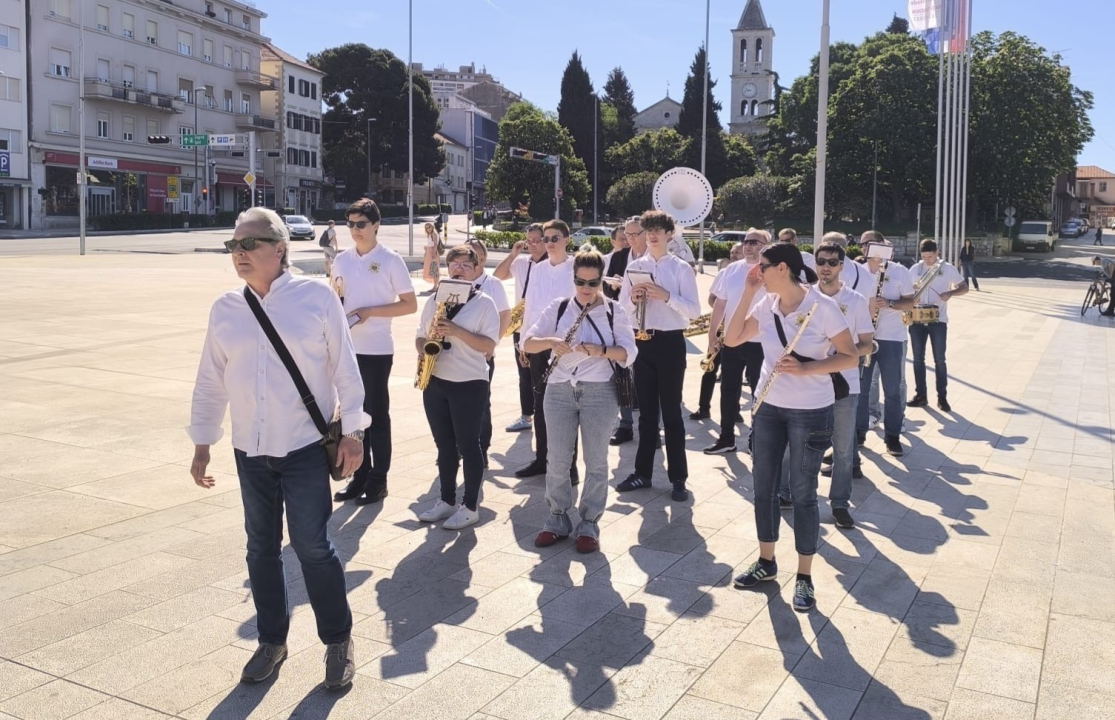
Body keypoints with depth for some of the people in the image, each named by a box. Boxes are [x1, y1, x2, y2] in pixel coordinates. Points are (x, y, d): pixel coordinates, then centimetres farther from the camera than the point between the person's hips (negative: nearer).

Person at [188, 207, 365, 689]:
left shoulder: (316, 297, -7)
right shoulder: (225, 309, 5)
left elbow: (344, 366, -4)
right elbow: (210, 382, 11)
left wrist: (351, 431, -6)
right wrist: (201, 443, 13)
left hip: (305, 447, -4)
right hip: (249, 450, 4)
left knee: (312, 547, -2)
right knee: (261, 548, 13)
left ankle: (338, 640, 19)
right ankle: (271, 640, 31)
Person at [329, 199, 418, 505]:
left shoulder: (390, 260, -6)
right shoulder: (341, 259, 9)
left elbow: (410, 305, -7)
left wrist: (369, 312, -17)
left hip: (376, 350, -5)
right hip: (345, 348, 5)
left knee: (376, 414, 3)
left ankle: (378, 479, 13)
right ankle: (360, 475, 21)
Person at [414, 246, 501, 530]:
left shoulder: (484, 303, -5)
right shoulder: (434, 300, 10)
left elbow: (489, 346, -12)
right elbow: (420, 336, 15)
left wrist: (457, 331, -22)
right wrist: (423, 351, -7)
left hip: (469, 384, -5)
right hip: (435, 382, 5)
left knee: (468, 445, 1)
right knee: (444, 445, 13)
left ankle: (471, 507, 11)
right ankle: (446, 500, 24)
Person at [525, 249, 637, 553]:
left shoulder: (614, 310, 0)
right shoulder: (558, 307, 5)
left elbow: (629, 353, -6)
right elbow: (527, 342, 0)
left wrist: (600, 350, -24)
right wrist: (550, 341, -20)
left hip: (599, 392, -2)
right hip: (559, 390, 2)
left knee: (596, 461, 4)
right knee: (558, 460, 7)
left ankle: (589, 525, 15)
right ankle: (557, 519, 21)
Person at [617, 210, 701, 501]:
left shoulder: (681, 268, -3)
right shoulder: (634, 267, 8)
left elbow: (694, 310, -9)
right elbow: (623, 309, 7)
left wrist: (666, 296, -22)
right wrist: (633, 298, -14)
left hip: (670, 343, -4)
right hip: (642, 342, 4)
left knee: (671, 411, 2)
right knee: (646, 410, 12)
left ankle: (678, 478, 10)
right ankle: (642, 472, 23)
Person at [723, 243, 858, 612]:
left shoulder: (822, 306, -15)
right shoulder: (766, 305, 0)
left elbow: (850, 356, -12)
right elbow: (732, 339, 0)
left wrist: (805, 368, -25)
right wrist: (747, 293, -6)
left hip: (810, 412, -5)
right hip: (768, 406, 6)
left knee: (802, 493, 2)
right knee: (763, 486, 12)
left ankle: (804, 578, 16)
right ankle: (766, 562, 30)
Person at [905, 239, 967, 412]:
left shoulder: (947, 268, -2)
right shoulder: (915, 269, 5)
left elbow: (964, 287, 1)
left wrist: (950, 293, -18)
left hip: (938, 320, -3)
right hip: (917, 320, 3)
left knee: (939, 360, 1)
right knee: (918, 358, 7)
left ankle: (942, 397, 8)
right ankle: (920, 395, 15)